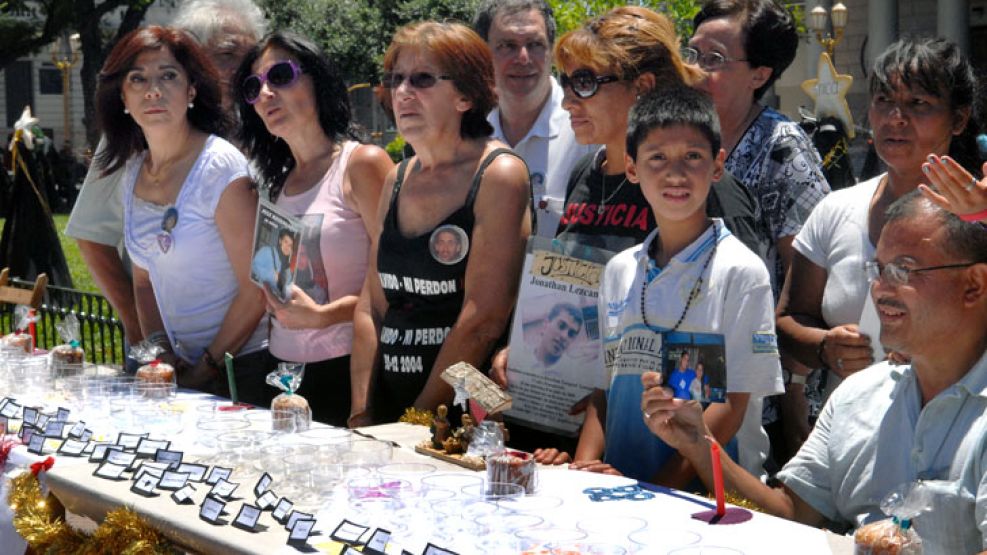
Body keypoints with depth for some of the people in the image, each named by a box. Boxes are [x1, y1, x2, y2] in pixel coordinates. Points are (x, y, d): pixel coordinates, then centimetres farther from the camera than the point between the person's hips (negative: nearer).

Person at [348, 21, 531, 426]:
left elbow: (483, 321, -13)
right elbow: (371, 307, 13)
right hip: (390, 404, 5)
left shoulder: (498, 176, -6)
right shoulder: (397, 181, 13)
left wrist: (417, 421, -11)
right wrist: (361, 415, 3)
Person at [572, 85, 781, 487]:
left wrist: (658, 490, -14)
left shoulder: (741, 271, -3)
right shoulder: (618, 270, 13)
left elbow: (731, 405, -7)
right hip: (619, 487, 4)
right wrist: (585, 468, -2)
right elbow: (603, 389, 14)